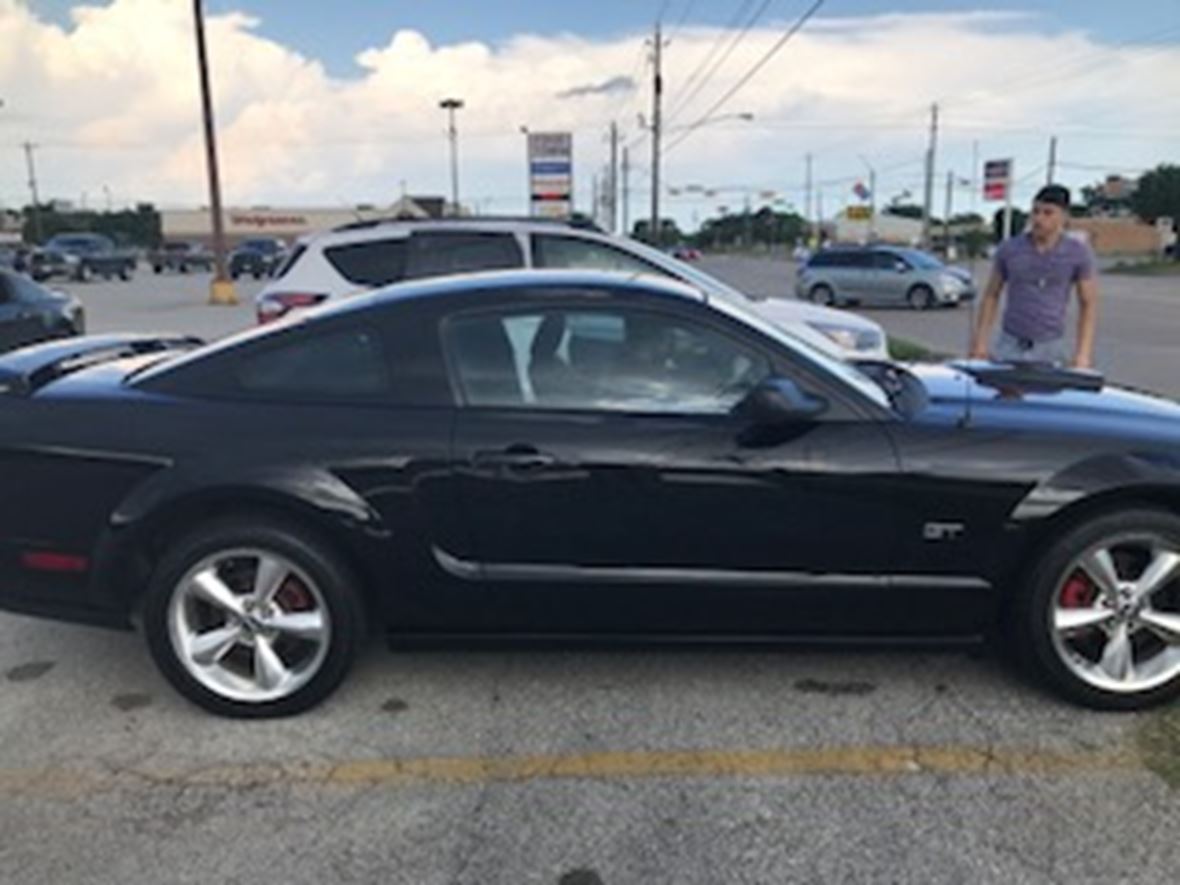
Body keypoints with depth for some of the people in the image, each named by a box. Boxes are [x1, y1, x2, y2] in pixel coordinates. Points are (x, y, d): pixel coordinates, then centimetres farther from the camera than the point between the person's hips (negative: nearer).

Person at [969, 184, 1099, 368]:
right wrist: (981, 341, 5)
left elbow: (1088, 304, 5)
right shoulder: (1009, 249, 3)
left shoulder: (1078, 254, 1)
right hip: (1009, 346, 1)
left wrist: (1083, 354, -3)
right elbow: (991, 296, 11)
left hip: (1049, 348, -1)